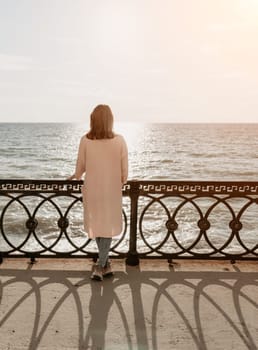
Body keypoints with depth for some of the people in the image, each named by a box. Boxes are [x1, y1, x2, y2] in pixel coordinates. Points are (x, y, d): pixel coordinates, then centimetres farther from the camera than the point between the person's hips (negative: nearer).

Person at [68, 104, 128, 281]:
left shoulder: (85, 140, -9)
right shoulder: (119, 140, -10)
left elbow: (81, 166, 0)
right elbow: (124, 170, -6)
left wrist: (76, 176, 22)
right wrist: (121, 182, 14)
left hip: (92, 189, 1)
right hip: (112, 190, 0)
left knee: (96, 224, 17)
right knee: (109, 226, 13)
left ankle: (105, 263, 27)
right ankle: (101, 266, 12)